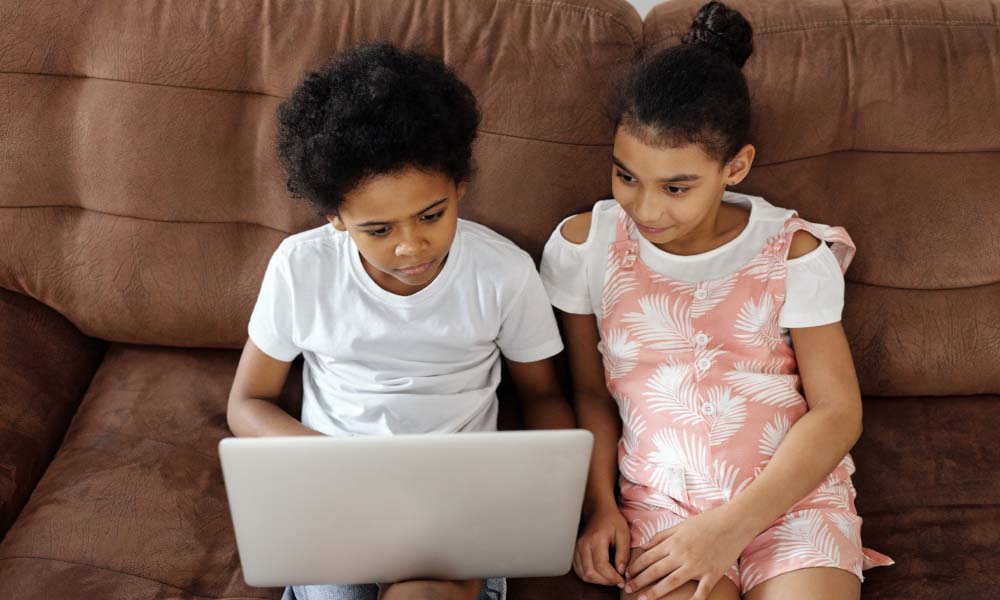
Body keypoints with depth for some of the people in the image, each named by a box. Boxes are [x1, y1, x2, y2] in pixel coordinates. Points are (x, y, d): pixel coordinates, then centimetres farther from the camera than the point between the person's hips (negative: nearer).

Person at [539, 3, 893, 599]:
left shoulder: (792, 253, -3)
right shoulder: (583, 246, 1)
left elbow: (838, 412, -3)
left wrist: (730, 528, -12)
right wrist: (600, 504, -5)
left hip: (792, 493, 1)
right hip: (660, 498, 0)